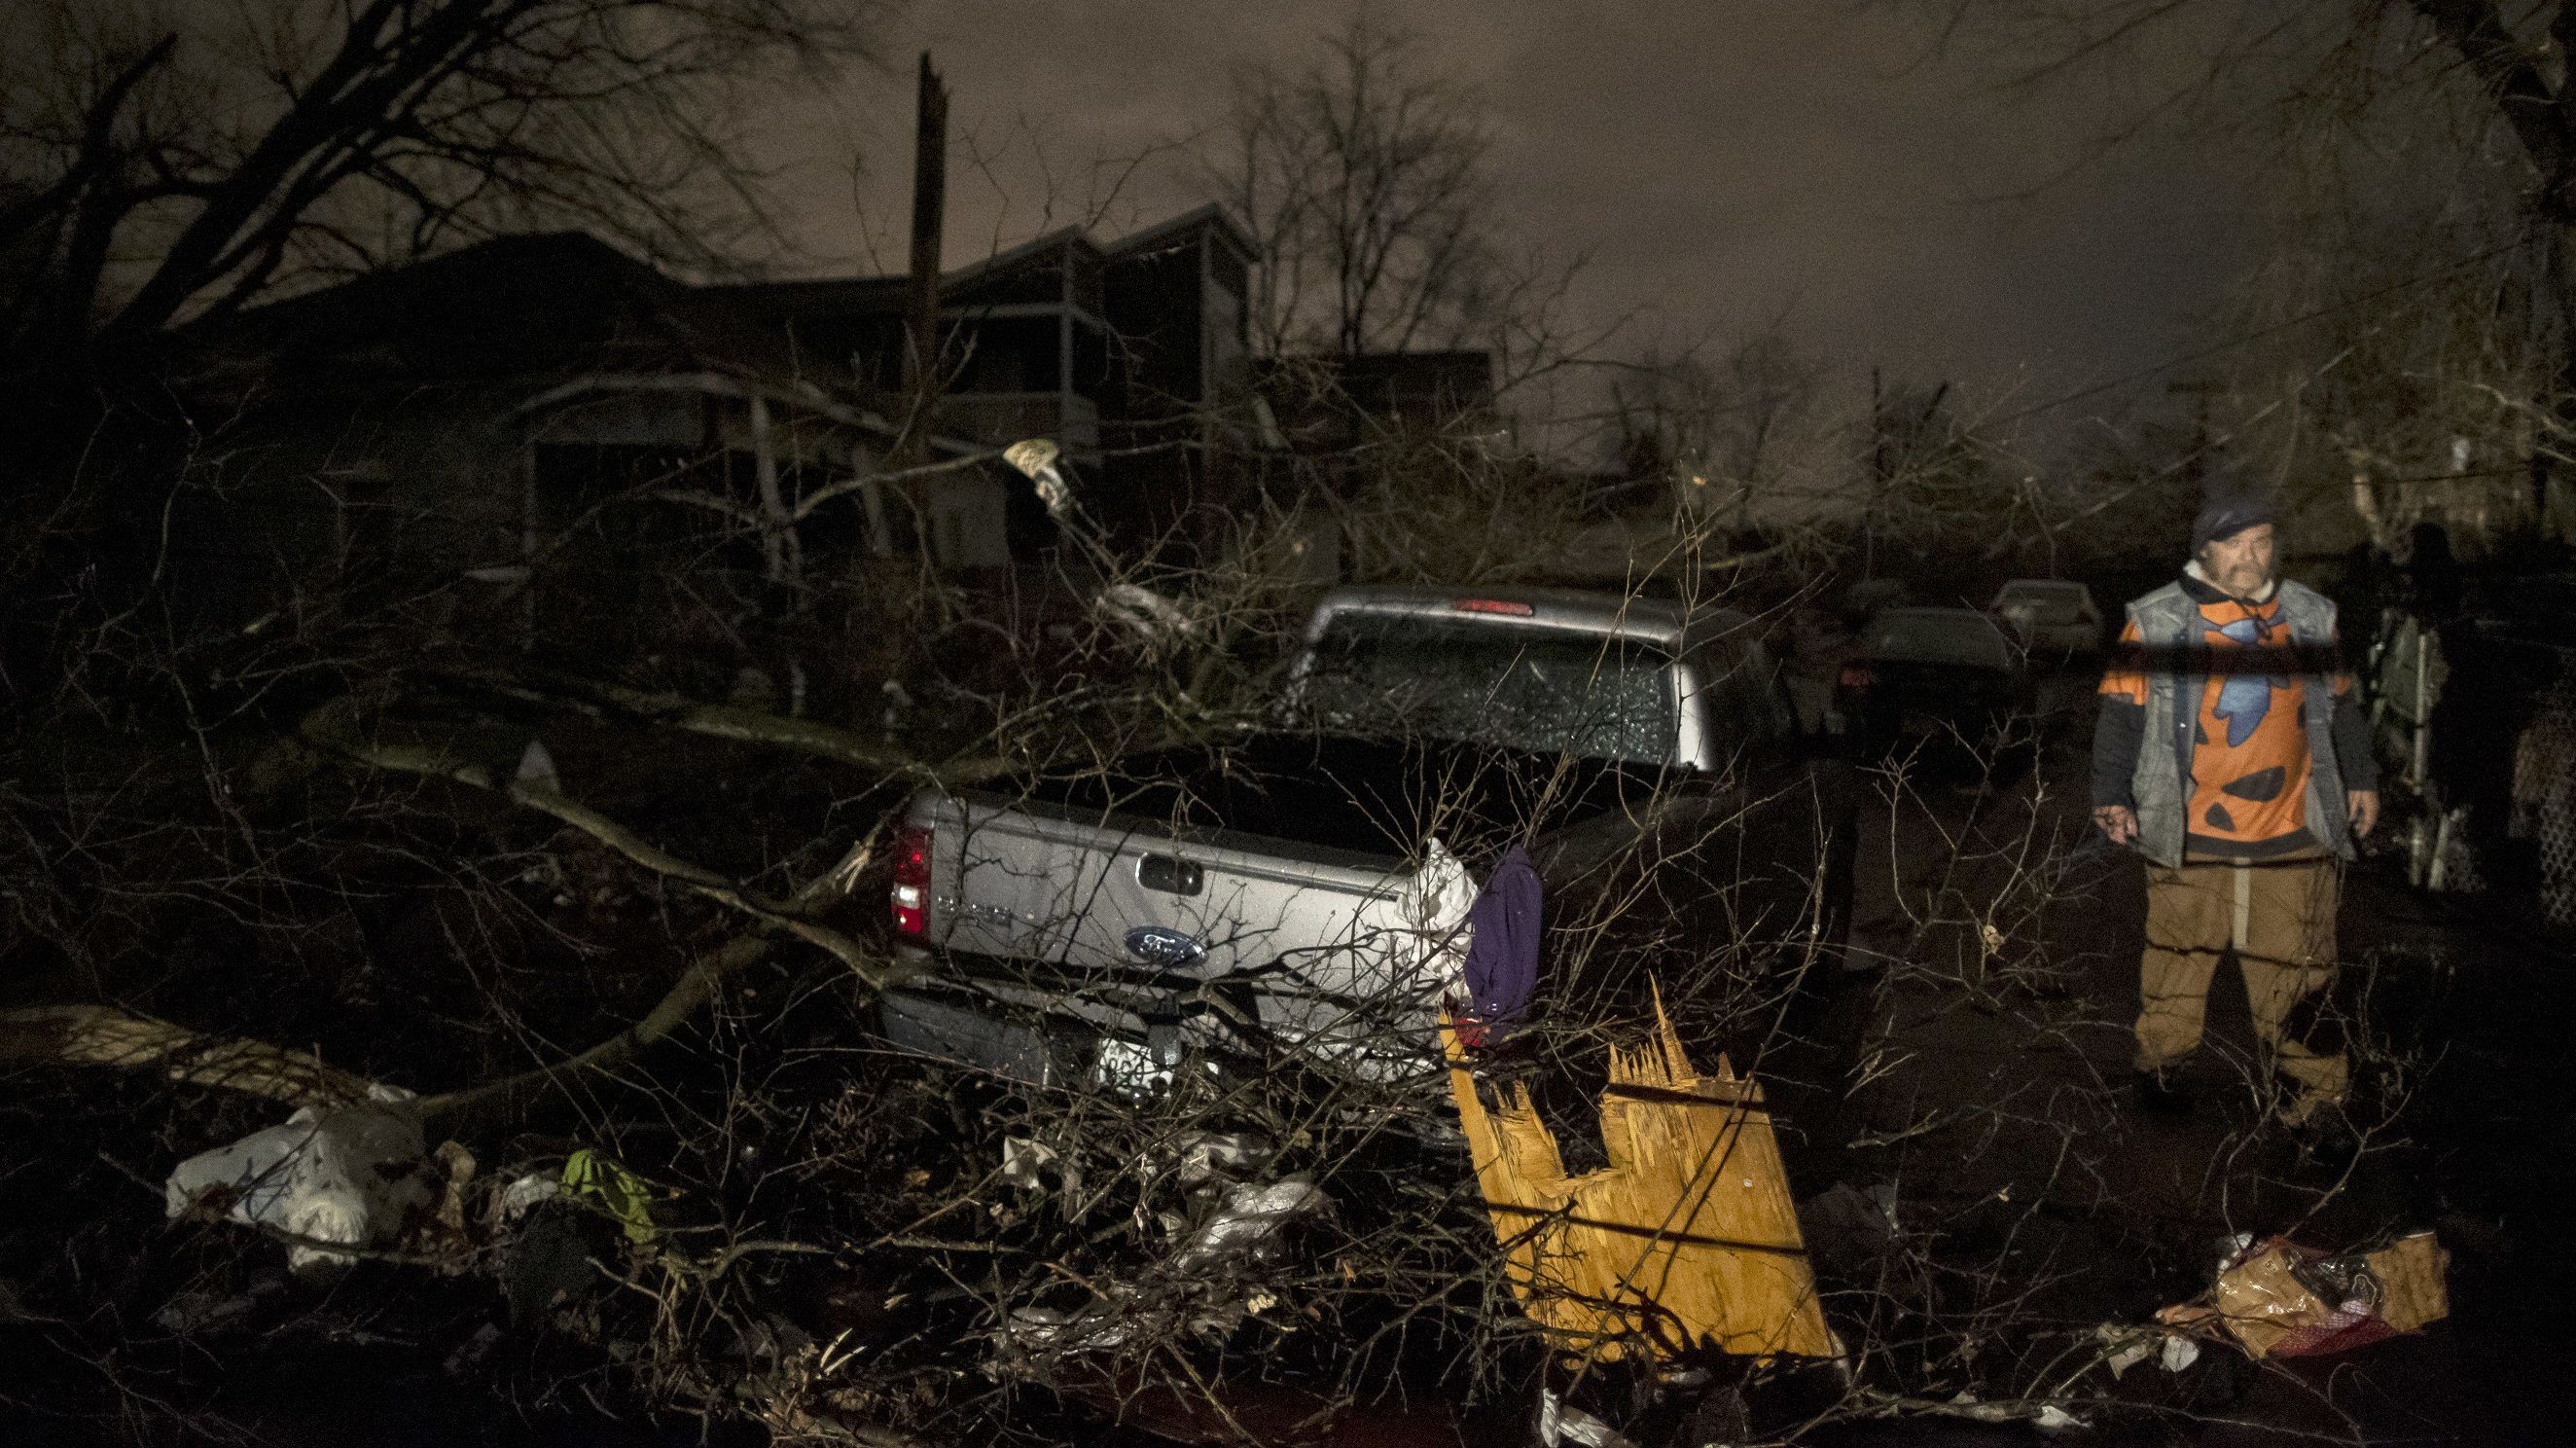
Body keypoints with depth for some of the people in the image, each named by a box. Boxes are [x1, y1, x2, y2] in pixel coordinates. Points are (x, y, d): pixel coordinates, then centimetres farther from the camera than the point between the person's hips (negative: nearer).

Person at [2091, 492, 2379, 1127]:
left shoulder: (2310, 617, 9)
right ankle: (2160, 1062, 27)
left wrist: (2360, 778, 21)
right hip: (2189, 832, -2)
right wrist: (2112, 795, -6)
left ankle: (2313, 1079, 19)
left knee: (2295, 961, 5)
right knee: (2179, 953, 10)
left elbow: (2340, 704, 21)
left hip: (2291, 832, 2)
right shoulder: (2158, 622, -3)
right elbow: (2121, 714, -1)